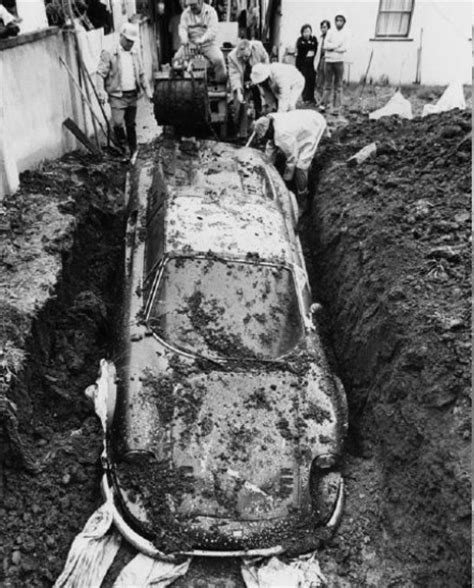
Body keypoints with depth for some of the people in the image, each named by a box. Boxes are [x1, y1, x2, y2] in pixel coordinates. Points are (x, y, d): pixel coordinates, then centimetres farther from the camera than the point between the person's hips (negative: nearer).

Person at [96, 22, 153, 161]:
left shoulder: (135, 53, 12)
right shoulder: (109, 53, -7)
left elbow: (141, 74, 20)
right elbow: (100, 73, -9)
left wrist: (147, 90, 14)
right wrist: (101, 91, -21)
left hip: (132, 95, 5)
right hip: (117, 95, -5)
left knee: (131, 124, 11)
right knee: (117, 123, -16)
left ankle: (133, 150, 24)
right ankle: (123, 147, 5)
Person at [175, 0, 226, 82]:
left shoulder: (210, 12, -5)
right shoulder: (186, 13, 6)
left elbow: (212, 30, -17)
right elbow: (182, 28, -3)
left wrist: (202, 40, -35)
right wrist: (184, 40, -27)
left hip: (208, 44, -2)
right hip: (191, 44, 3)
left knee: (219, 59, -29)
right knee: (178, 57, -20)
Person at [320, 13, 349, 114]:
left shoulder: (345, 34, 7)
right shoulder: (330, 32, 9)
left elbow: (344, 48, -5)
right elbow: (326, 45, -2)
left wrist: (331, 47, -6)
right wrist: (337, 45, -9)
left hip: (339, 61, -1)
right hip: (328, 61, 1)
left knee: (338, 86, -1)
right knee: (327, 84, 2)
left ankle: (337, 108, -1)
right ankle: (324, 104, 5)